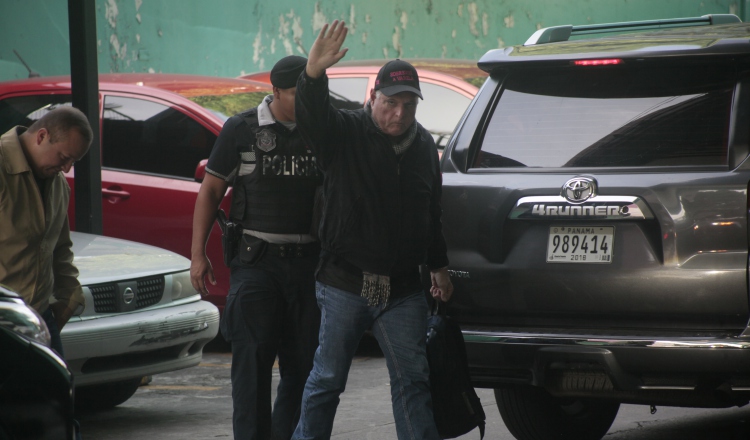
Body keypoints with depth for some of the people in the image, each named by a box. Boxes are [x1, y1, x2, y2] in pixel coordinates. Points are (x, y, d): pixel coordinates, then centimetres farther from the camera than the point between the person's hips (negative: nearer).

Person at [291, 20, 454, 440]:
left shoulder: (424, 145, 10)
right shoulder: (345, 133, -5)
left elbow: (432, 213, 20)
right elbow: (313, 116, -28)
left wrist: (439, 267, 21)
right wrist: (314, 74, -48)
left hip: (404, 290, 4)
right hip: (345, 285, -4)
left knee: (413, 381, 4)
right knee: (327, 380, 2)